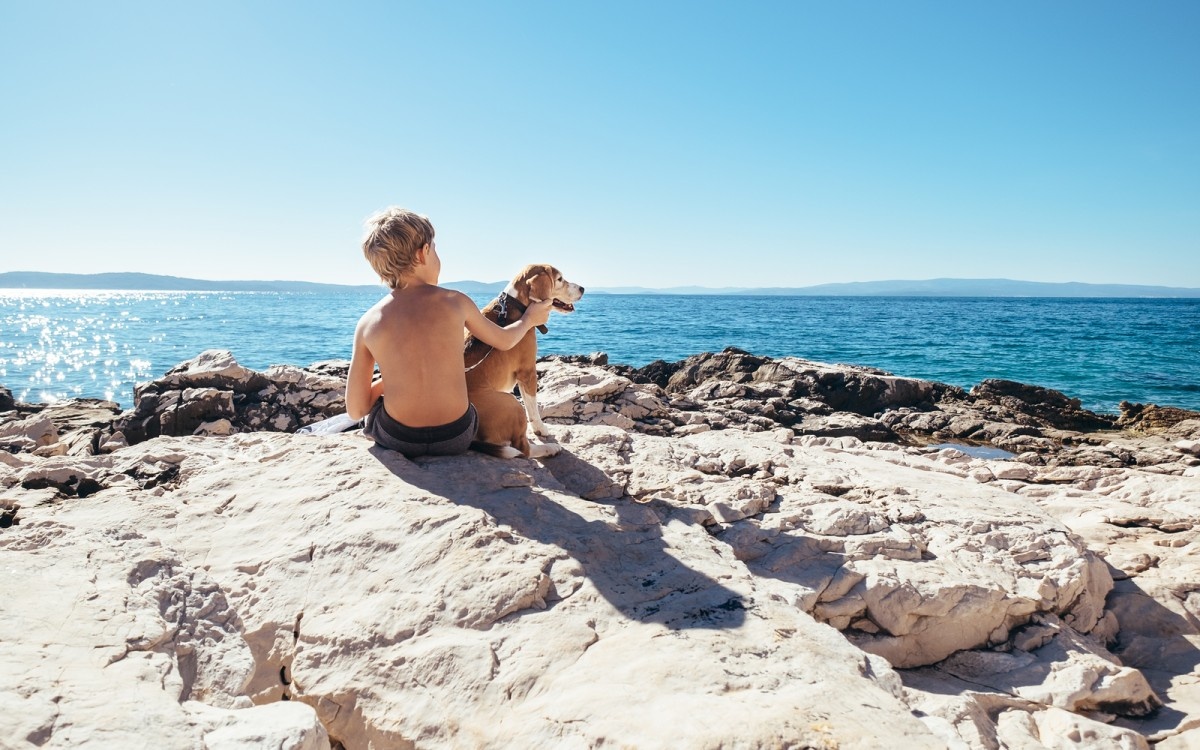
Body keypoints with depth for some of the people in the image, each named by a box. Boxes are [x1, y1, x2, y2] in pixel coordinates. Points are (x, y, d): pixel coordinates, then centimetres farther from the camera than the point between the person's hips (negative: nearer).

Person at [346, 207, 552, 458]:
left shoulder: (367, 322, -6)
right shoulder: (455, 301, -7)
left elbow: (356, 410, -2)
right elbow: (504, 340, 13)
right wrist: (529, 319, 34)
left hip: (396, 440, 0)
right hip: (456, 438, 0)